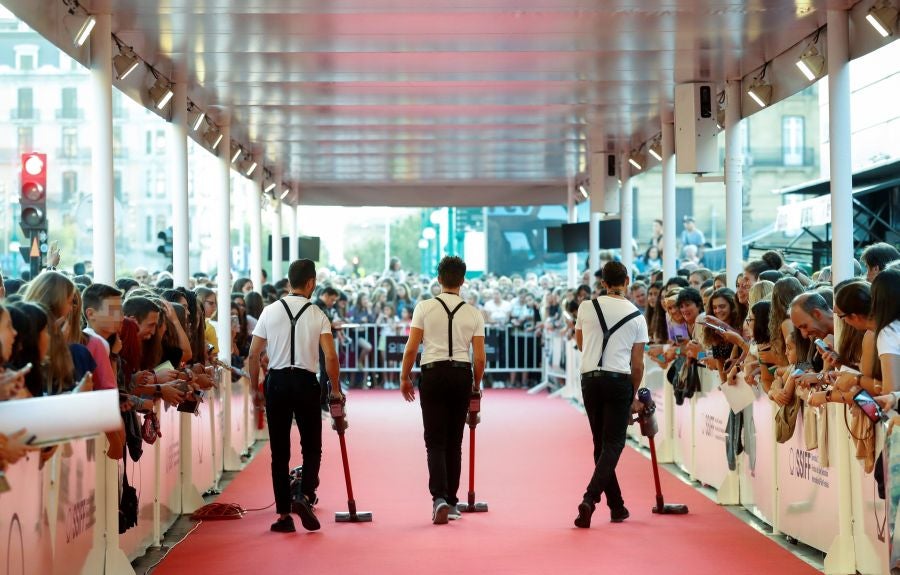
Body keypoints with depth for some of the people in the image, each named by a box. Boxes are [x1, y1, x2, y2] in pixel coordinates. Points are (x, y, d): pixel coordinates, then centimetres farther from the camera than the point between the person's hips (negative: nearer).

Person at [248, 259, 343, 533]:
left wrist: (254, 387, 12)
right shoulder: (317, 314, -2)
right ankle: (305, 497, -11)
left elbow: (254, 354, 2)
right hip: (305, 382, -2)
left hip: (276, 381, 2)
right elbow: (330, 356, -9)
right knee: (312, 446, 10)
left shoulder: (270, 311, 3)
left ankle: (283, 514, 7)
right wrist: (335, 389, 3)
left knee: (279, 451, 7)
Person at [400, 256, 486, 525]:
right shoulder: (473, 313, 2)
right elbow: (479, 357, 2)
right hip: (462, 374, 2)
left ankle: (439, 497, -19)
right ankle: (452, 503, 15)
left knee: (435, 441, 0)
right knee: (454, 442, 11)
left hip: (433, 373, -2)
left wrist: (405, 377, 9)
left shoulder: (424, 307, -3)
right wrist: (476, 384, 18)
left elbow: (411, 348, -5)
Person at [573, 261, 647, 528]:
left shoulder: (586, 307, 3)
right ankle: (590, 498, -20)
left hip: (590, 378, 2)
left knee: (600, 443, 13)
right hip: (619, 380, -2)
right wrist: (634, 396, 16)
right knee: (613, 444, -1)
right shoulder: (637, 317, 1)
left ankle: (617, 506, 17)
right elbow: (637, 364, 3)